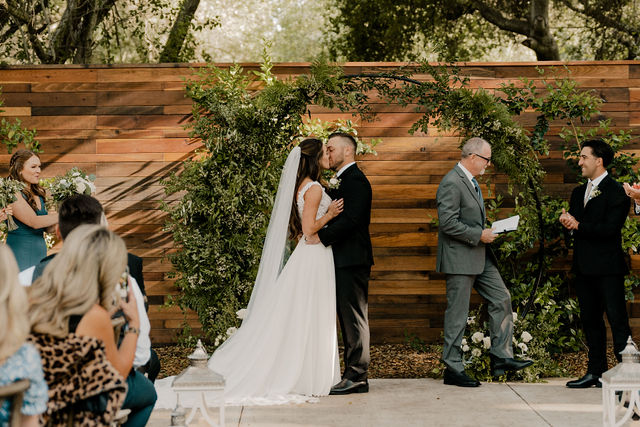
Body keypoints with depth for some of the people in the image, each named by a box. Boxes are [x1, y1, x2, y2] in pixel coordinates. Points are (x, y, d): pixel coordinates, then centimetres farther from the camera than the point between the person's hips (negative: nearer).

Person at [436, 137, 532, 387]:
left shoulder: (471, 181, 15)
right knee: (457, 314, -3)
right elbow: (448, 223, -24)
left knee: (502, 299, 8)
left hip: (479, 255, 10)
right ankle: (452, 369, 5)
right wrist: (479, 235, -18)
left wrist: (485, 230, 10)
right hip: (460, 258, -10)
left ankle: (501, 357, 13)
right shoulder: (451, 183, -18)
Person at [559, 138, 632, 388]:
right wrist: (568, 223, -4)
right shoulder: (578, 192, 17)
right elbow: (573, 225, 18)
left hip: (608, 267, -8)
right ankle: (595, 372, 19)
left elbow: (610, 229, -17)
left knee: (617, 320, -6)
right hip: (584, 268, 8)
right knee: (590, 320, 12)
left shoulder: (615, 192, -8)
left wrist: (579, 226, -15)